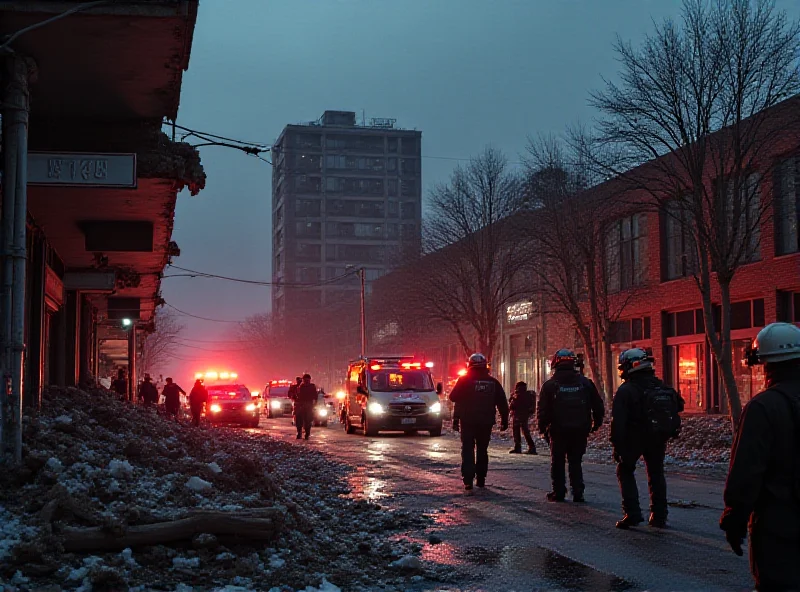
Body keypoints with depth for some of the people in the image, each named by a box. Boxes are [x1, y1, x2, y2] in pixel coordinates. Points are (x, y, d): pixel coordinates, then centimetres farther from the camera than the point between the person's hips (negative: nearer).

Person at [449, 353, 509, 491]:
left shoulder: (464, 380, -6)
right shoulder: (493, 383, 4)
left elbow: (454, 397, -7)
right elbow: (502, 403, 8)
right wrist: (504, 420, 14)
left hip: (468, 422, -3)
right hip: (486, 422, 3)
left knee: (468, 450, 1)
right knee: (482, 450, 15)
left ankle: (468, 480, -10)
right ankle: (481, 479, 16)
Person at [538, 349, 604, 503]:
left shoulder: (550, 385, -6)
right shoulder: (585, 383, 0)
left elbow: (543, 410, -7)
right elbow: (598, 406, 4)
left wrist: (542, 428, 4)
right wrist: (596, 423, 18)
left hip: (558, 431, -2)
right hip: (580, 431, 2)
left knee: (557, 463, 11)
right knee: (576, 462, 11)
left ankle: (558, 493, 11)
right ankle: (578, 494, 5)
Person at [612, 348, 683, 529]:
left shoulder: (626, 390, -14)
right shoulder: (662, 387, 5)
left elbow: (618, 421, -18)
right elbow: (678, 406, 10)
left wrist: (617, 446, -13)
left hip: (634, 438, -5)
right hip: (659, 439, 5)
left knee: (625, 471, 10)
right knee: (656, 473, 17)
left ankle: (633, 513, -2)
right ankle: (659, 516, 16)